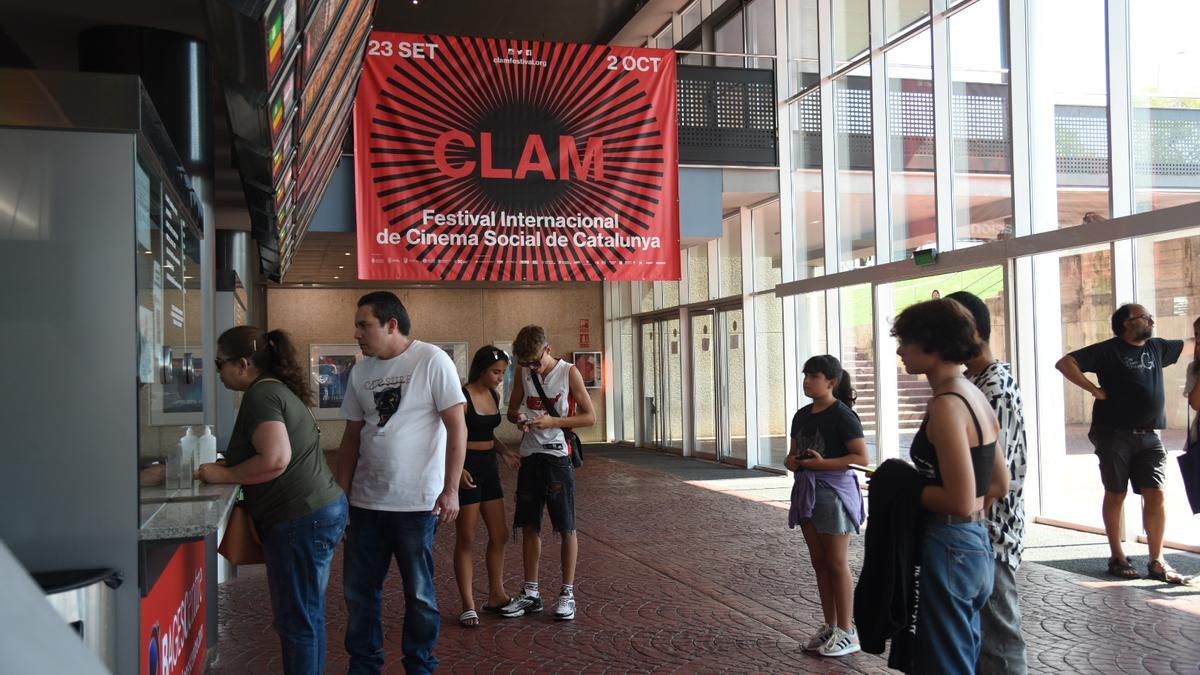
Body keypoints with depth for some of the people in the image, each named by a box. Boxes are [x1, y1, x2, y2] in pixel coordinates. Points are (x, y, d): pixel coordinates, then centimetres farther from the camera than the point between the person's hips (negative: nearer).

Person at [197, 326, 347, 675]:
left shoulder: (261, 394, -13)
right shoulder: (279, 389, 17)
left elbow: (274, 460, -24)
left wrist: (223, 474, -11)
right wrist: (228, 465, 14)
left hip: (301, 519, -10)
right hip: (320, 511, 10)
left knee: (296, 620, -1)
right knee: (308, 615, 17)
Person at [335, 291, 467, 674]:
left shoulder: (431, 361, -8)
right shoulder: (360, 372, 8)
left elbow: (457, 427, -10)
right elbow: (352, 437, 14)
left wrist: (450, 489, -15)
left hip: (417, 503, -5)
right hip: (366, 501, 5)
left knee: (418, 593, 8)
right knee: (359, 591, 12)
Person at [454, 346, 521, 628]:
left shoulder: (494, 396, 8)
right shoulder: (462, 397, -15)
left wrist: (505, 451, 5)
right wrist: (457, 469, -27)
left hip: (489, 467, 8)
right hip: (466, 469, -8)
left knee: (499, 534, 12)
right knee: (466, 541, 0)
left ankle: (496, 596, 26)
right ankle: (468, 606, 8)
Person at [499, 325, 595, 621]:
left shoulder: (569, 372, -7)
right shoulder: (524, 374, 5)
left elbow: (590, 417, -7)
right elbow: (511, 410, 15)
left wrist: (552, 422, -18)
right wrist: (519, 417, -10)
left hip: (558, 455, -4)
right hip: (530, 455, 4)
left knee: (566, 528, 1)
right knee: (529, 527, 9)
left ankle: (568, 593, 12)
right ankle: (531, 593, 19)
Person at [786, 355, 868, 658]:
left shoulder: (842, 415, -13)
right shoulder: (802, 415, 10)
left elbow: (862, 457, -18)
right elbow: (794, 453, 19)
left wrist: (822, 463, -23)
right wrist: (792, 461, -4)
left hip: (834, 491, -7)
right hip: (807, 491, 8)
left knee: (837, 563, -1)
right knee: (819, 562, 12)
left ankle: (847, 632, 9)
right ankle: (830, 626, 22)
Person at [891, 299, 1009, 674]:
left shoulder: (946, 405, -20)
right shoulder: (973, 395, 9)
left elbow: (960, 501, -24)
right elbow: (999, 486, 15)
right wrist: (917, 482, 12)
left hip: (950, 548, -10)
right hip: (977, 543, 10)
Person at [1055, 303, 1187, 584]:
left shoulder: (1156, 348, 14)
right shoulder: (1109, 350, -4)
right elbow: (1064, 363, -11)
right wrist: (1094, 390, -14)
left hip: (1148, 437, 5)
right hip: (1115, 435, -5)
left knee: (1157, 495, -1)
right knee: (1116, 495, 4)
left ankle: (1157, 562, 6)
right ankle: (1117, 557, 16)